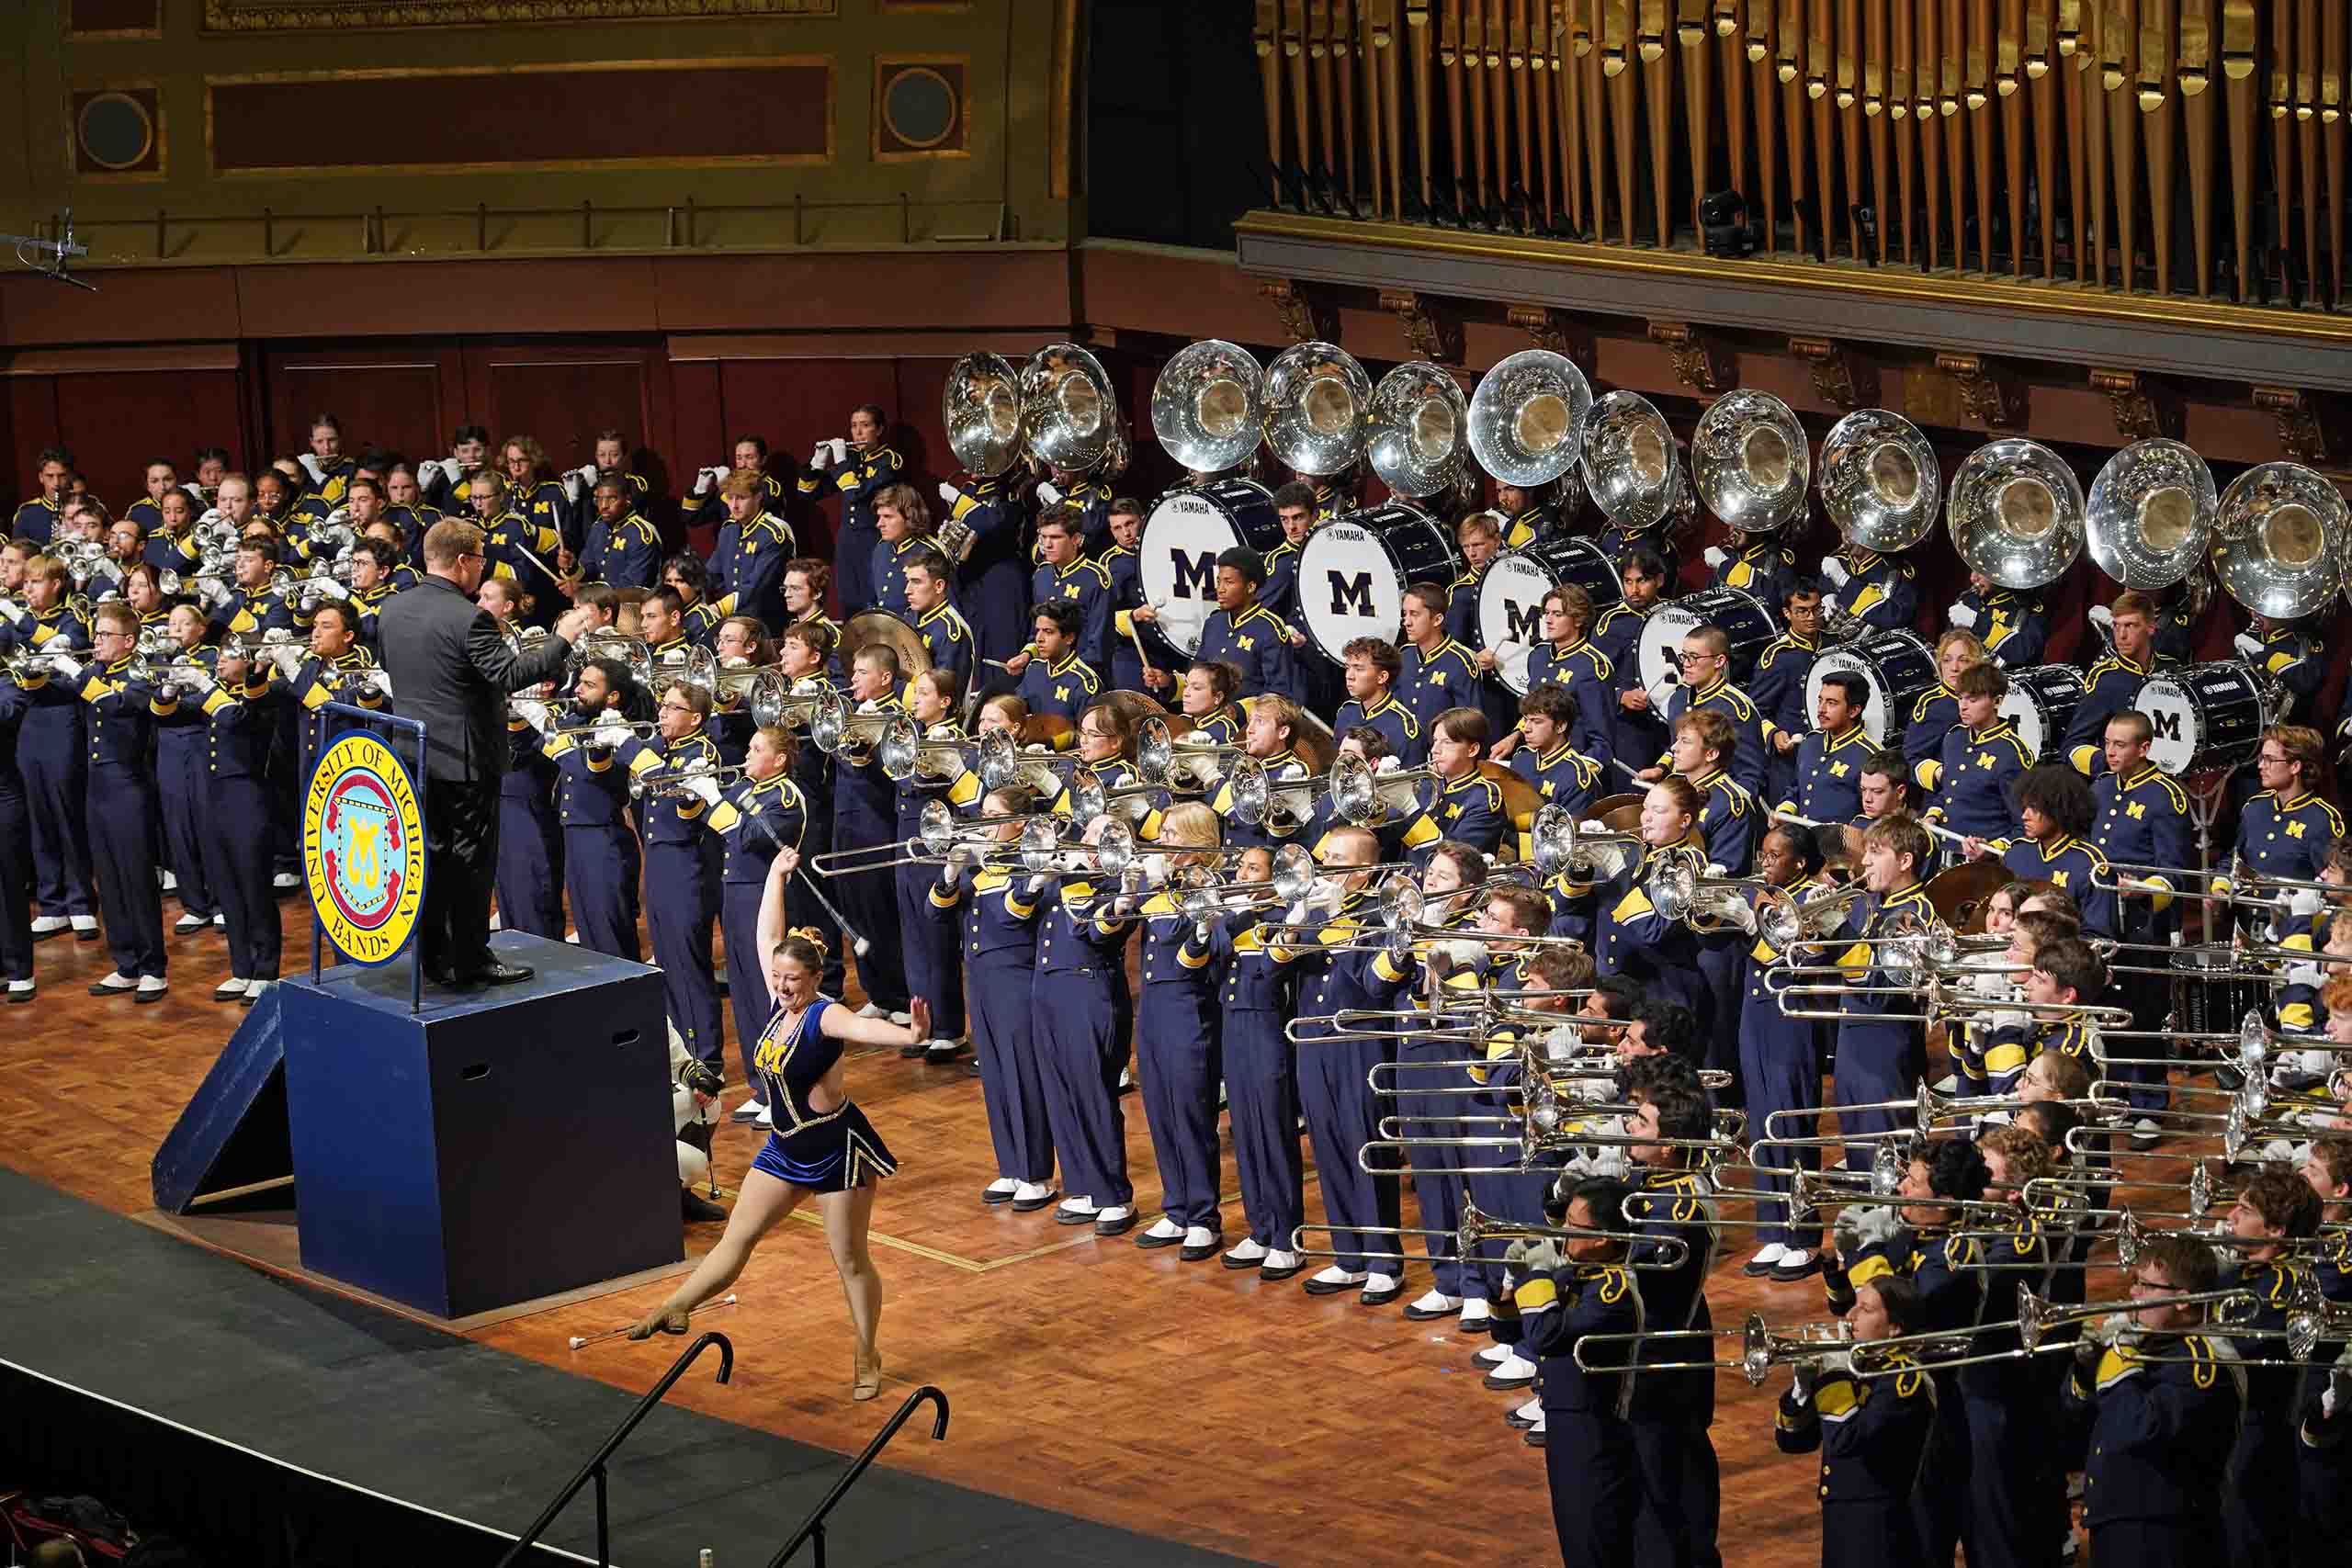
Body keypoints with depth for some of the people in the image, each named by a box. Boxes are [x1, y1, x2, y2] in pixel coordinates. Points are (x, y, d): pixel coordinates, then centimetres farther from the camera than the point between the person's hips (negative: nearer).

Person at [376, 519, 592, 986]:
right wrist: (561, 638, -18)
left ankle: (434, 955, 19)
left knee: (431, 855, 14)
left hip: (414, 755, 7)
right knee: (470, 860, 2)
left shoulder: (392, 610, 3)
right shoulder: (468, 619, -21)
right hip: (465, 760, -7)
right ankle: (470, 960, 6)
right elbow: (511, 674, -26)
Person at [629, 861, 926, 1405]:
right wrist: (777, 873, 15)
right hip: (786, 1149, 7)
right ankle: (674, 1309, 18)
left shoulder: (824, 1016, -21)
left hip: (837, 1147, -7)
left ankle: (867, 1357, 15)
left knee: (850, 1259, 3)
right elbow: (767, 937, 10)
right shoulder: (780, 1006, 0)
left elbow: (862, 1027, -43)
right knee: (737, 1237, 13)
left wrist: (907, 1034, -64)